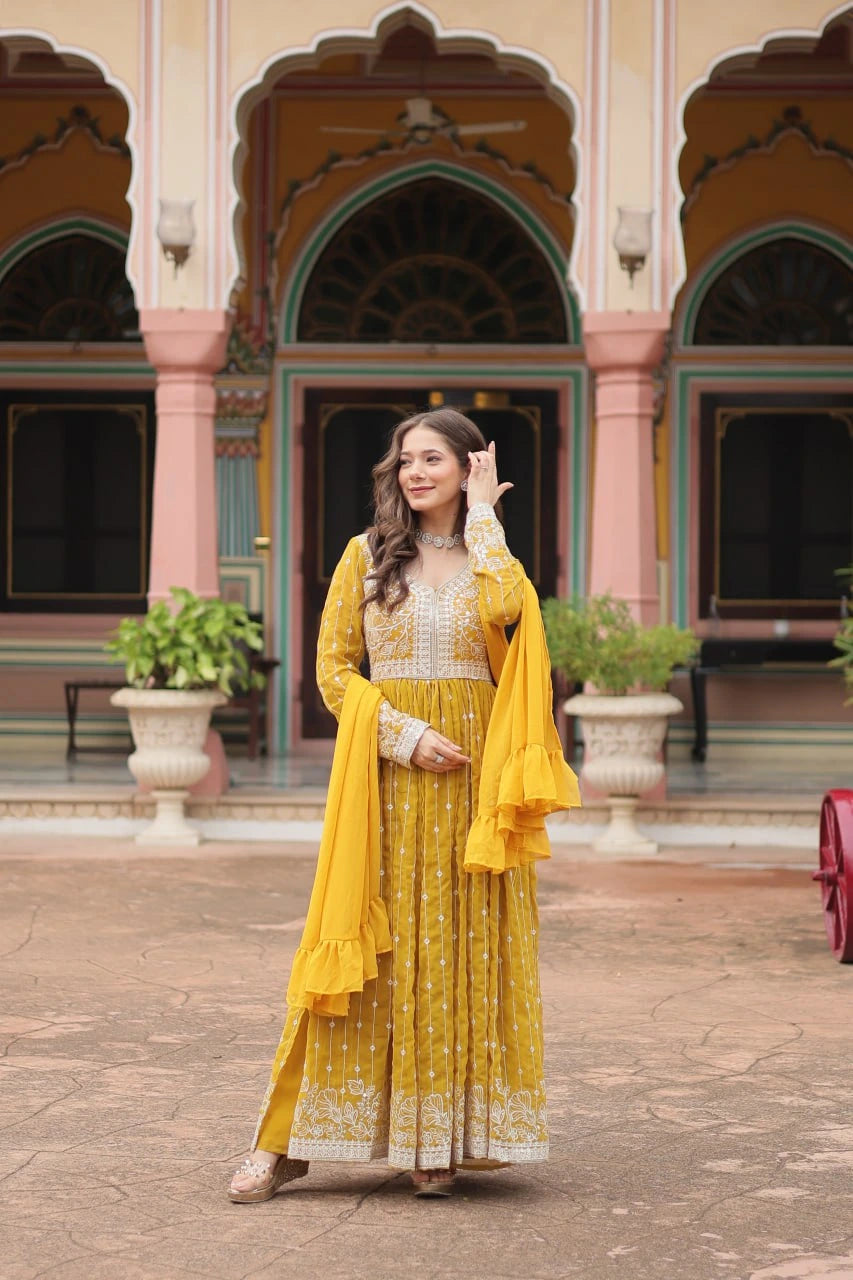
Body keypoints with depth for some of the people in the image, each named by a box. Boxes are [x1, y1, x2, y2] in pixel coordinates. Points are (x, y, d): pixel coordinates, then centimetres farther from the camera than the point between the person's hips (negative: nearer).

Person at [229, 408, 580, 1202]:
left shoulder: (491, 559, 10)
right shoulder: (367, 555, 7)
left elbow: (506, 606, -15)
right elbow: (332, 668, 1)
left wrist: (481, 513, -3)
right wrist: (405, 735, -11)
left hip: (472, 777, 1)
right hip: (385, 776, -1)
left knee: (463, 950, 0)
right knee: (367, 947, -4)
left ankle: (436, 1141, 8)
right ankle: (288, 1142, 1)